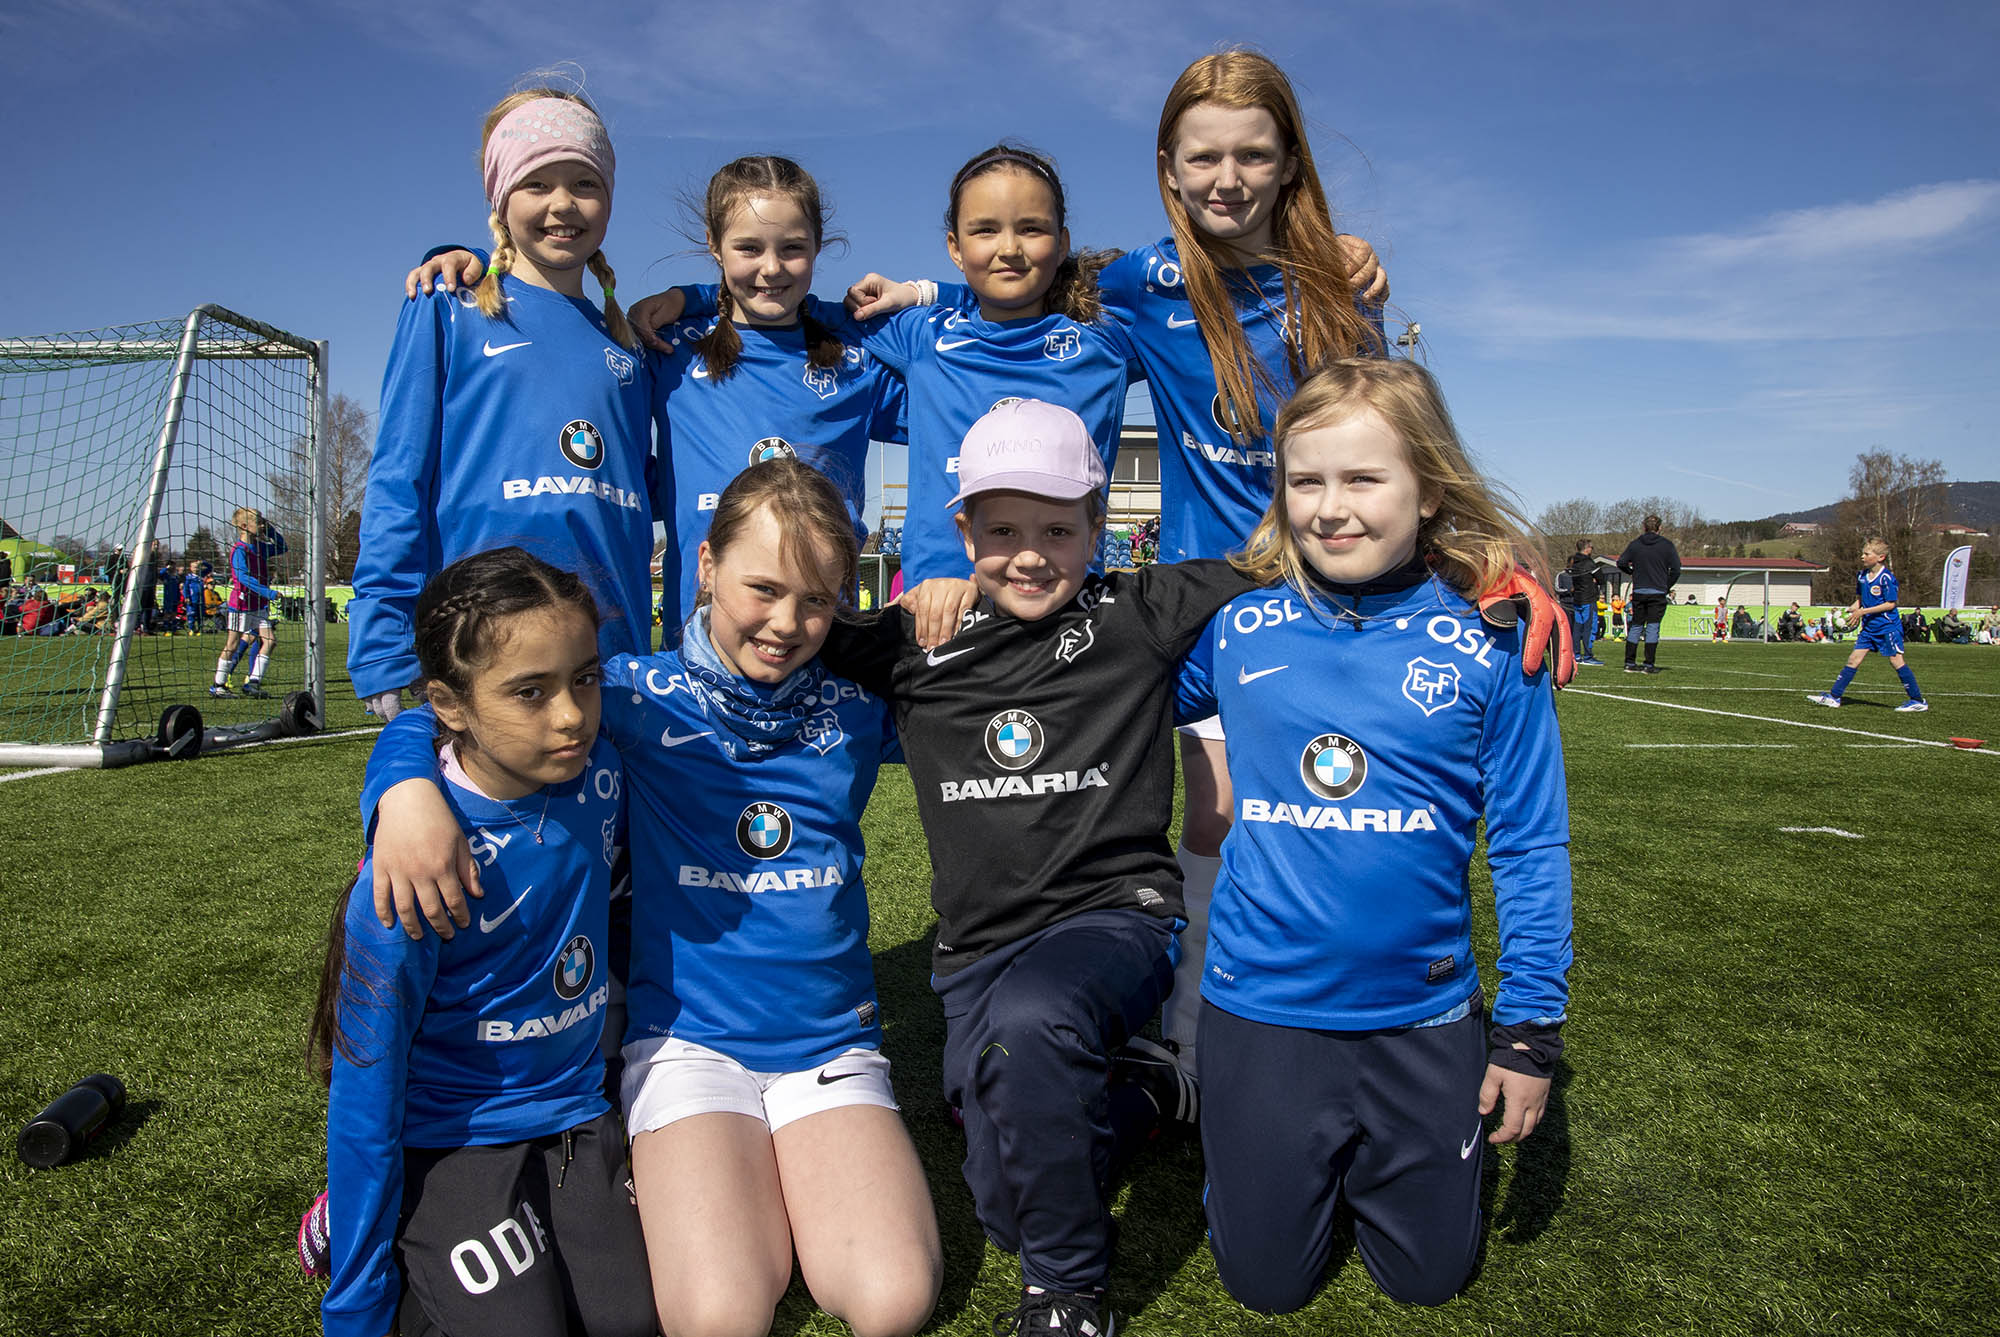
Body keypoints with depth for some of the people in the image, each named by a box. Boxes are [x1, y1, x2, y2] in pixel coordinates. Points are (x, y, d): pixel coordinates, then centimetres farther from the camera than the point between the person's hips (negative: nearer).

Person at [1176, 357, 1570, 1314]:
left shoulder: (1491, 647, -10)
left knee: (1428, 1279, 19)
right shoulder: (1236, 631, -7)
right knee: (1265, 1282, 16)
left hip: (1425, 1017, 0)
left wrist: (1530, 1027, -2)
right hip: (1261, 1008, 1)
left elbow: (1531, 847, -4)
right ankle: (1282, 1158, 44)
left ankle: (1373, 1162, 47)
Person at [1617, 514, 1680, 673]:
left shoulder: (1634, 544, 4)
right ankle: (1649, 665, -3)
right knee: (1653, 627, -1)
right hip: (1658, 593, -2)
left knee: (1635, 626, 10)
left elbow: (1621, 563, -1)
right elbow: (1676, 570, -5)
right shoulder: (1667, 545, -1)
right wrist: (1667, 587, 6)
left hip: (1639, 592, 2)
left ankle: (1630, 663, 8)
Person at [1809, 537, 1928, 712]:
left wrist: (1864, 611, -19)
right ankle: (1834, 696, 4)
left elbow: (1891, 604, -17)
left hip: (1888, 627, -7)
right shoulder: (1862, 576, 6)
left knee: (1896, 661, -4)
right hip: (1869, 627, 7)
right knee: (1854, 659, 4)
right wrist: (1853, 607, -3)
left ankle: (1918, 700, 6)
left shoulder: (1886, 577, -16)